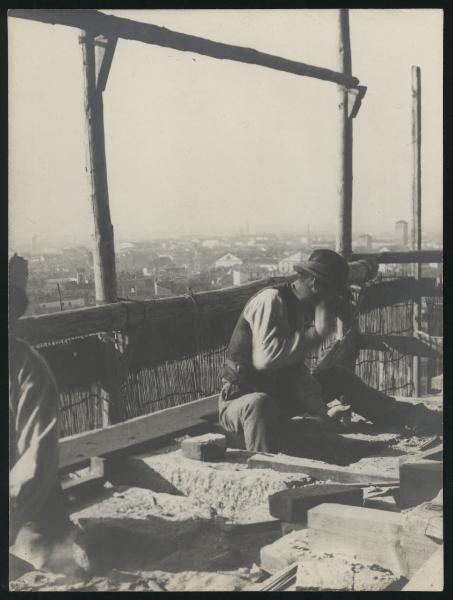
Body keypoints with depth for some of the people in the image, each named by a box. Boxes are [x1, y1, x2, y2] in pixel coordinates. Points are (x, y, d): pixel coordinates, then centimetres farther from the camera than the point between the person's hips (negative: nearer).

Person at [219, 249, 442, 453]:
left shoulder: (301, 310, 4)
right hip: (241, 401, -8)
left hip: (278, 394, 8)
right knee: (260, 403, -42)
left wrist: (321, 410, -6)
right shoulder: (271, 300, -21)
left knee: (337, 377, 9)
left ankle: (418, 419, 13)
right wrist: (316, 332, -25)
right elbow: (264, 358, -33)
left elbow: (295, 370, 8)